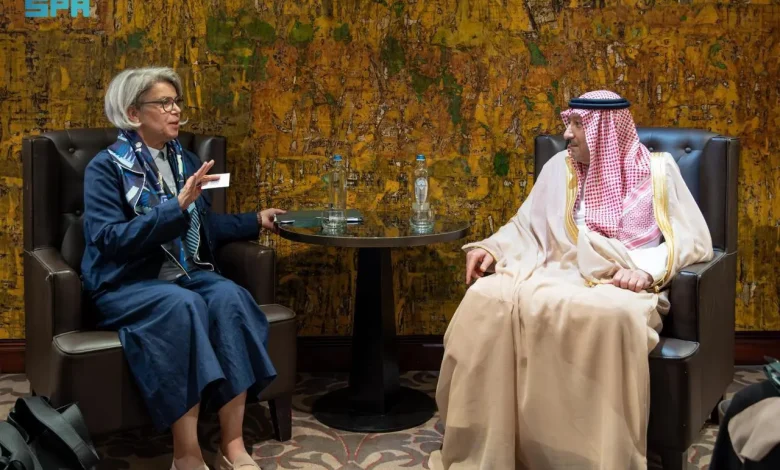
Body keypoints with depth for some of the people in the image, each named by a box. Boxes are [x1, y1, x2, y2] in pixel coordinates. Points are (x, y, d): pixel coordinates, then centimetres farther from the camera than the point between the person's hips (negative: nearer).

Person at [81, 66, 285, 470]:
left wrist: (255, 221, 14)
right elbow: (110, 239, -19)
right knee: (183, 305, -36)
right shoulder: (105, 167, -6)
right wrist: (177, 206, -25)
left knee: (229, 296, -28)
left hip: (186, 273, 5)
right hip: (128, 283, -5)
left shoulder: (186, 160, 13)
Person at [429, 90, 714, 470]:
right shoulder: (559, 168, 17)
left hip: (621, 285, -3)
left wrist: (648, 269, -16)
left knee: (611, 316, -41)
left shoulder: (658, 170, 8)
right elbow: (525, 226, 20)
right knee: (489, 297, -27)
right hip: (560, 274, 4)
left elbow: (692, 238, 1)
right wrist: (491, 249, 0)